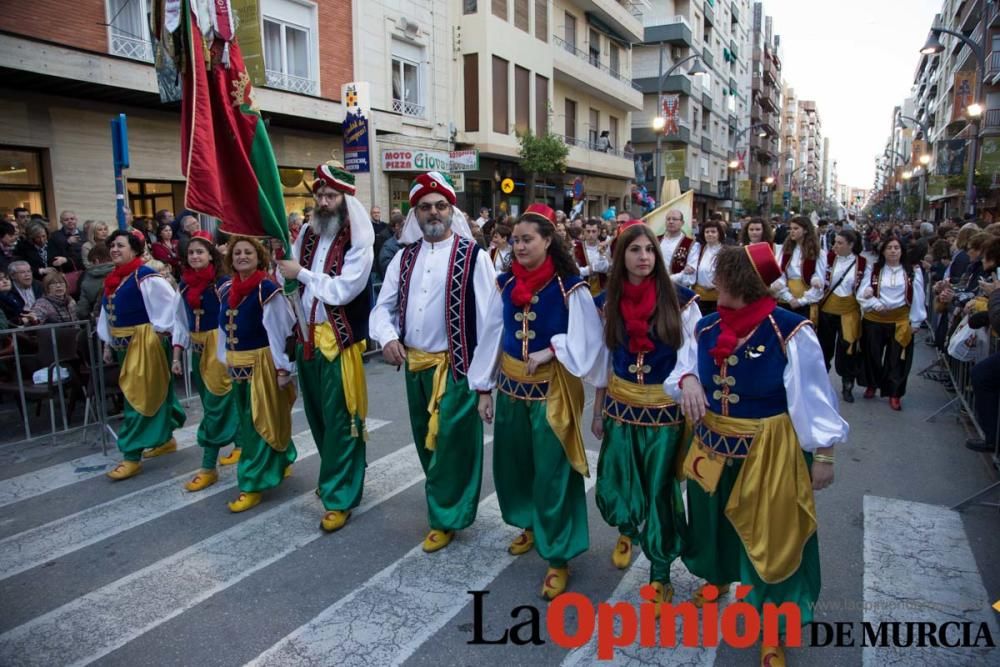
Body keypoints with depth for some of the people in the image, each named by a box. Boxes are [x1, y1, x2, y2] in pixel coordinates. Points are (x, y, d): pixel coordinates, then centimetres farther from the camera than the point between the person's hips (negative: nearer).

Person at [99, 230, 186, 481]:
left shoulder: (145, 276, -15)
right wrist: (108, 343, 15)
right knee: (154, 392, 18)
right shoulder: (113, 279, 10)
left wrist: (160, 329, -16)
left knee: (139, 397, -5)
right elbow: (107, 313, 16)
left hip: (144, 341, -8)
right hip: (123, 343, 8)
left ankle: (132, 457, 0)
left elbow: (171, 302, -19)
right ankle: (165, 439, 31)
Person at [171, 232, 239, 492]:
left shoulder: (223, 282, -13)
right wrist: (176, 356, 8)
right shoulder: (184, 284, 7)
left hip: (220, 347, -7)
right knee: (223, 402, 16)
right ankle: (240, 445, 34)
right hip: (197, 349, 7)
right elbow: (181, 320, 11)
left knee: (215, 405, -4)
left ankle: (208, 467, 3)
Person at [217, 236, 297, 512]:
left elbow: (280, 331, -15)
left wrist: (282, 368, -16)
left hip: (262, 363, -7)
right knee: (246, 422, 17)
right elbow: (224, 329, 13)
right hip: (236, 365, 8)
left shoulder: (268, 290, -14)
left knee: (259, 423, 0)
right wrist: (224, 361, 13)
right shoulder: (226, 290, 7)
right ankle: (279, 464, 37)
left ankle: (253, 484, 8)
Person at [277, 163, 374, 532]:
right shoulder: (307, 233, 8)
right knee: (317, 414, 17)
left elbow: (342, 290, -20)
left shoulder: (358, 243, -11)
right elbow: (291, 277, 17)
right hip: (308, 336, 7)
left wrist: (302, 273, -15)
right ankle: (336, 476, 37)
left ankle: (340, 497, 10)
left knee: (340, 420, -1)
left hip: (340, 340, -7)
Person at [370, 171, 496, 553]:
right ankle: (444, 499, 41)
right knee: (426, 440, 19)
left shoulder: (473, 256, -9)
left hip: (455, 365, -6)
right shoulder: (404, 257, 8)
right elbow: (384, 306, 10)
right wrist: (387, 337, -11)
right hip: (414, 364, 6)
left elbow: (488, 318, -11)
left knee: (452, 443, 3)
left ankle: (446, 517, 22)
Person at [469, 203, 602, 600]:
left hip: (552, 388, -5)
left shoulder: (570, 287, -13)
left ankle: (558, 557, 16)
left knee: (552, 471, 0)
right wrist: (483, 388, 5)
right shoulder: (505, 284, 2)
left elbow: (587, 339, -12)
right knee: (512, 461, 18)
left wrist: (549, 351, -23)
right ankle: (531, 524, 45)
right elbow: (491, 337, 5)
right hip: (510, 385, 5)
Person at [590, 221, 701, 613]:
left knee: (660, 491, 5)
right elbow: (603, 359, 7)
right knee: (613, 486, 8)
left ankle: (660, 575, 24)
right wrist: (597, 411, 10)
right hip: (620, 404, 3)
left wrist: (689, 380, -26)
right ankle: (627, 531, 44)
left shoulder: (680, 300, -9)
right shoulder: (608, 302, 1)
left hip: (665, 407, -3)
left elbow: (692, 352, -7)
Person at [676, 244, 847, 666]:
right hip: (713, 444, 5)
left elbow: (813, 397, -15)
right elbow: (684, 365, 6)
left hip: (769, 451, -5)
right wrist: (687, 382, -17)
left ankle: (773, 629, 30)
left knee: (771, 535, 9)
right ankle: (717, 578, 53)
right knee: (713, 518, 22)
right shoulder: (707, 327, -4)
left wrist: (824, 455, -12)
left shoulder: (790, 332, -21)